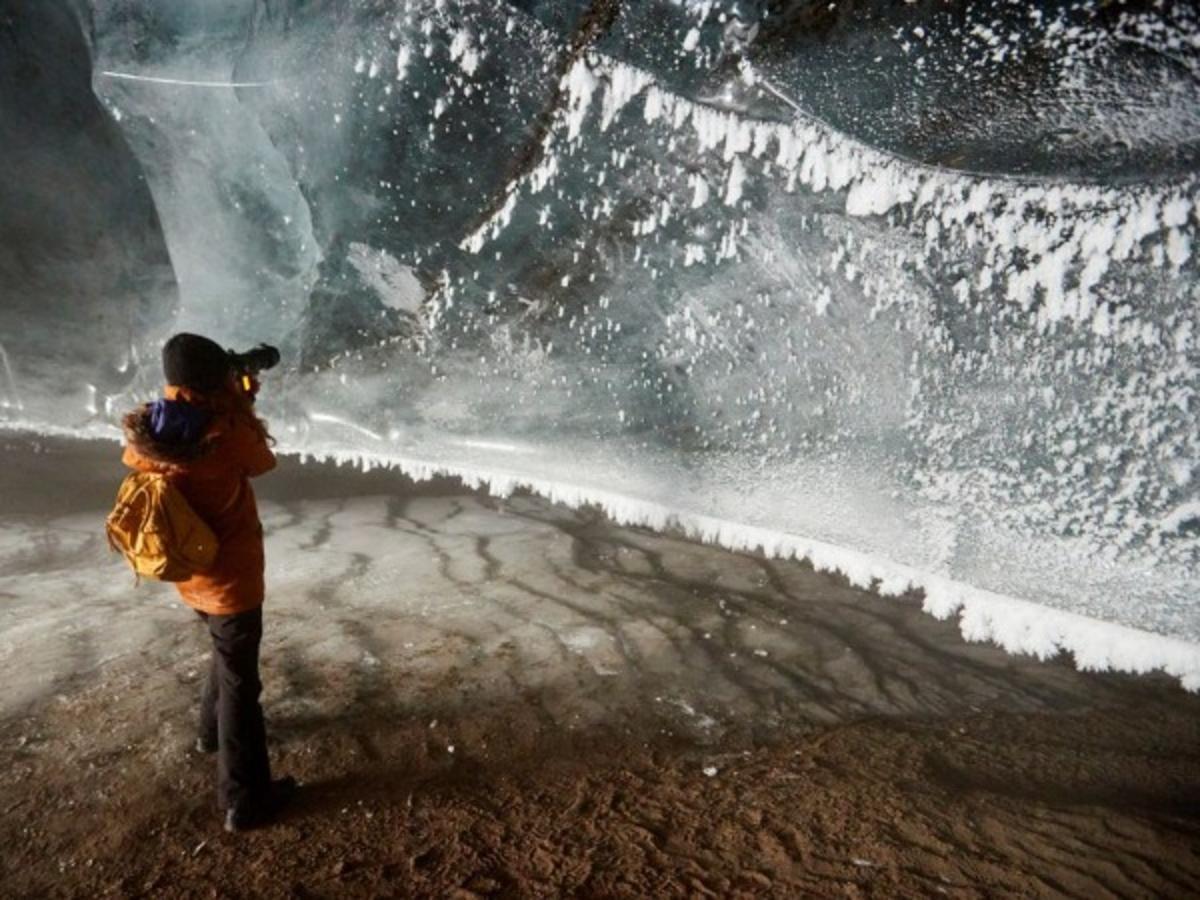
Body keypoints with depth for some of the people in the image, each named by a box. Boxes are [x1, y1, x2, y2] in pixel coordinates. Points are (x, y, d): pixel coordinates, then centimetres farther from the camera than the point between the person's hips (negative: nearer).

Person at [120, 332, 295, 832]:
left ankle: (211, 730, 52)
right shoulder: (226, 434, -27)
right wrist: (242, 405, -1)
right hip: (230, 578, -7)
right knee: (240, 680, 3)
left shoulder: (143, 433, -9)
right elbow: (263, 461, -7)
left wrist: (230, 407, 5)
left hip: (189, 574, 7)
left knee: (228, 654, 31)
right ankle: (244, 801, 12)